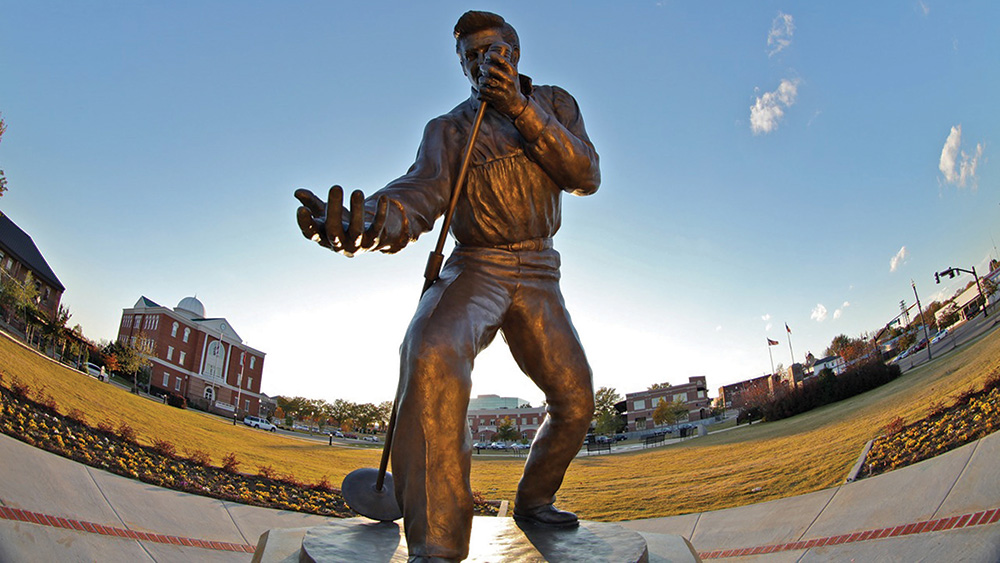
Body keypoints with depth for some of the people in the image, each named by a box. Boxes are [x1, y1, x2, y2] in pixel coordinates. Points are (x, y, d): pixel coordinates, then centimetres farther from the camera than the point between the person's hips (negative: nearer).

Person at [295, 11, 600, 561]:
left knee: (574, 400, 1)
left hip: (538, 275, 4)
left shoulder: (554, 103, 9)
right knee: (434, 357, -34)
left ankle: (533, 501, 30)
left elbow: (585, 176, -8)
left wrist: (522, 110, -20)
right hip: (476, 268, -3)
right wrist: (369, 218, -43)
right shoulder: (449, 128, 2)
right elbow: (423, 190, -19)